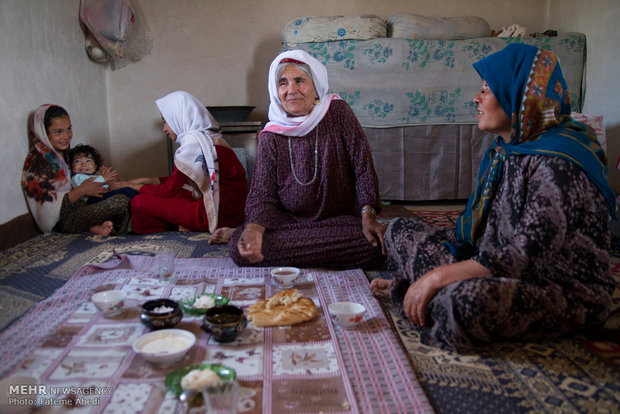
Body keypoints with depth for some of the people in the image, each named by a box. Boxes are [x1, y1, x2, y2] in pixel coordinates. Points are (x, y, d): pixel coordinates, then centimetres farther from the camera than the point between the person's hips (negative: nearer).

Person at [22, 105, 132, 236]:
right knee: (121, 202, -27)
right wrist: (82, 190, -11)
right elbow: (52, 205, -18)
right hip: (61, 222, -9)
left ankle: (96, 227, -16)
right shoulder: (38, 159, -13)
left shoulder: (62, 153, 14)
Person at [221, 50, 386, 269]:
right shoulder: (270, 137, -1)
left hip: (339, 220, 1)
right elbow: (262, 195, -6)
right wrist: (255, 227, -28)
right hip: (286, 222, 0)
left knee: (375, 246, -31)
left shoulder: (338, 113, -3)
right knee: (238, 245, -26)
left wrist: (368, 215, -19)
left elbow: (363, 167, -5)